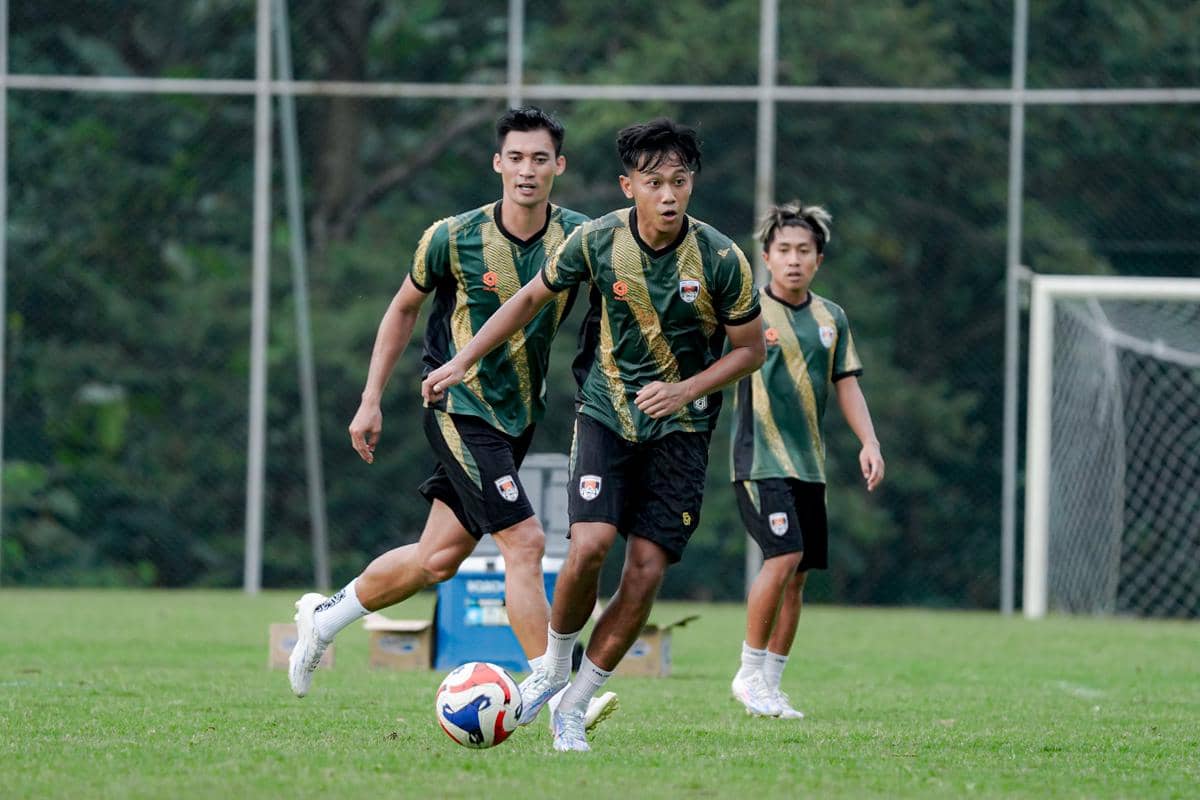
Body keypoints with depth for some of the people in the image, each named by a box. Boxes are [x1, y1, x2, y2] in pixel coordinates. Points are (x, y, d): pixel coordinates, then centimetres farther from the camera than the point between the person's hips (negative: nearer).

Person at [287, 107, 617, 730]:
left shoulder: (578, 238, -5)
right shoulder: (453, 239, -11)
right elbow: (404, 308, 4)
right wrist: (371, 399, 3)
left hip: (520, 415, 5)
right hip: (460, 411, -5)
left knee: (438, 558, 10)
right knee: (524, 541, -17)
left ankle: (325, 617, 34)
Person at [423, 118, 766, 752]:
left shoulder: (721, 260, -13)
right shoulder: (596, 241, -11)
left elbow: (750, 349, -1)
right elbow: (532, 297, 7)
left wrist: (687, 389, -16)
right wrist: (461, 362, 7)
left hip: (679, 425, 0)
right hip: (606, 412, 0)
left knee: (646, 570, -8)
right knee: (590, 545, -20)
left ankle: (572, 709, 6)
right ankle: (553, 666, 8)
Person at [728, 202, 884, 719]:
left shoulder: (830, 318, 11)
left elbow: (846, 384, 15)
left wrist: (868, 441, 4)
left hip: (808, 463, 6)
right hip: (760, 458, -6)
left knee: (796, 577, 5)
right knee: (784, 556, -20)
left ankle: (770, 686, 13)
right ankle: (751, 673, -8)